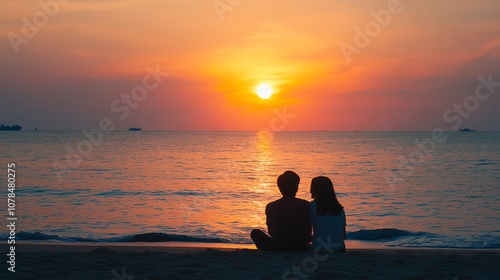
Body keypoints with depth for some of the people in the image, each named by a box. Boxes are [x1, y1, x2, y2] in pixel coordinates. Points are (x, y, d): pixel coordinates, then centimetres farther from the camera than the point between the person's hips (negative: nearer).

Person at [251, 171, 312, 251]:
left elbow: (271, 232, 8)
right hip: (300, 249, 0)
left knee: (255, 233, 24)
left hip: (277, 248, 0)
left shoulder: (271, 207, -3)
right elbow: (308, 233, 2)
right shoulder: (306, 205, -4)